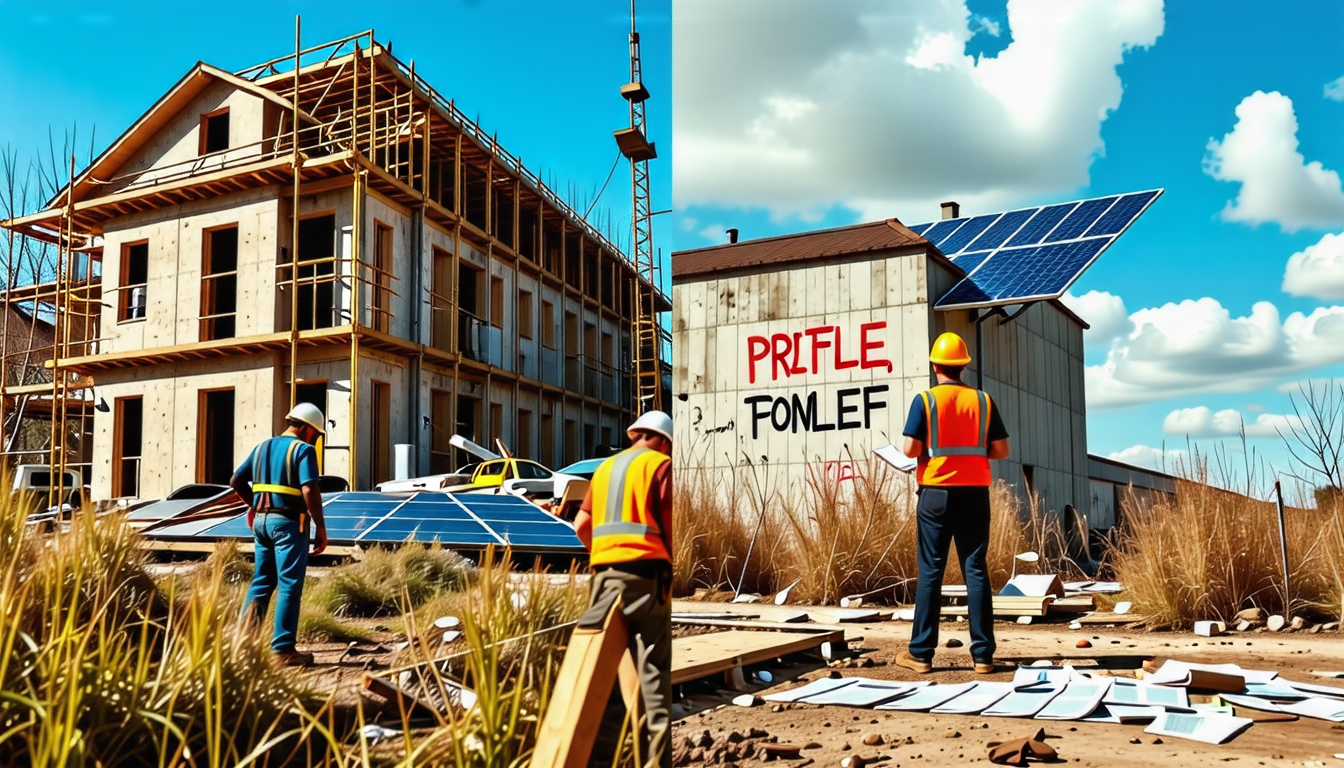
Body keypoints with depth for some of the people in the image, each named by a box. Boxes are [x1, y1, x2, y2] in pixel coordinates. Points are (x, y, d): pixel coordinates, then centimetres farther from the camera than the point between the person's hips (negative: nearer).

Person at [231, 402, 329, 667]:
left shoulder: (262, 447, 13)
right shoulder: (303, 450, -9)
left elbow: (236, 481, 17)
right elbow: (309, 491, -20)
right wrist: (321, 528, -15)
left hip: (262, 520, 7)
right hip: (288, 522, -7)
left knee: (262, 580, 17)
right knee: (289, 586, -1)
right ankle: (283, 649, 2)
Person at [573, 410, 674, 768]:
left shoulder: (606, 467, 20)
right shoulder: (659, 464, 1)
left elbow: (581, 525, 15)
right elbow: (669, 524, -7)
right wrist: (672, 567, 4)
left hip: (605, 573, 6)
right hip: (645, 571, -5)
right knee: (653, 668, -3)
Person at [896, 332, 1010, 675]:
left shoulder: (925, 400, -5)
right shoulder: (983, 401, 4)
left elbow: (910, 449, -12)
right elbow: (1001, 450, 4)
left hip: (937, 493, -2)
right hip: (975, 493, 2)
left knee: (930, 572, 3)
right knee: (975, 571, 5)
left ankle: (921, 653, 7)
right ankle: (982, 654, 6)